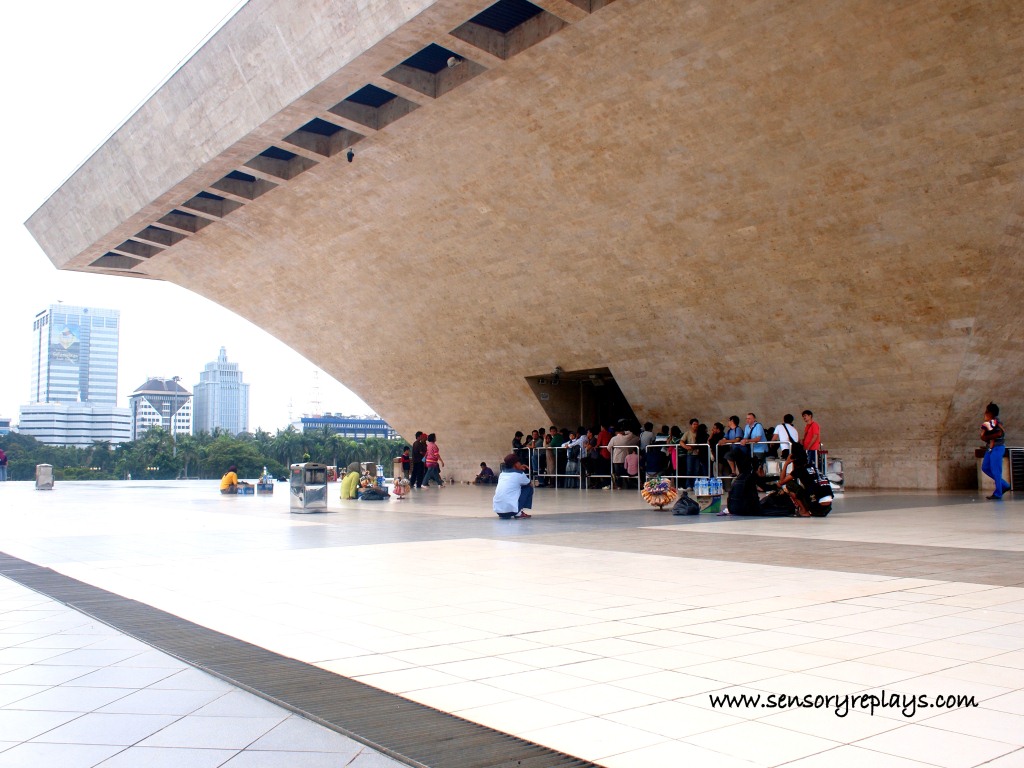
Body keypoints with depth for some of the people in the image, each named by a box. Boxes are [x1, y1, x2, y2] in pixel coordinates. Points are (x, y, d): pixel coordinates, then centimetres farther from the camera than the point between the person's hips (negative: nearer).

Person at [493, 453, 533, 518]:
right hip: (511, 509, -6)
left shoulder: (502, 473, 17)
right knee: (529, 488, 13)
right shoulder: (519, 474, 2)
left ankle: (504, 514, 16)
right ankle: (518, 513, 10)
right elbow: (531, 484, 19)